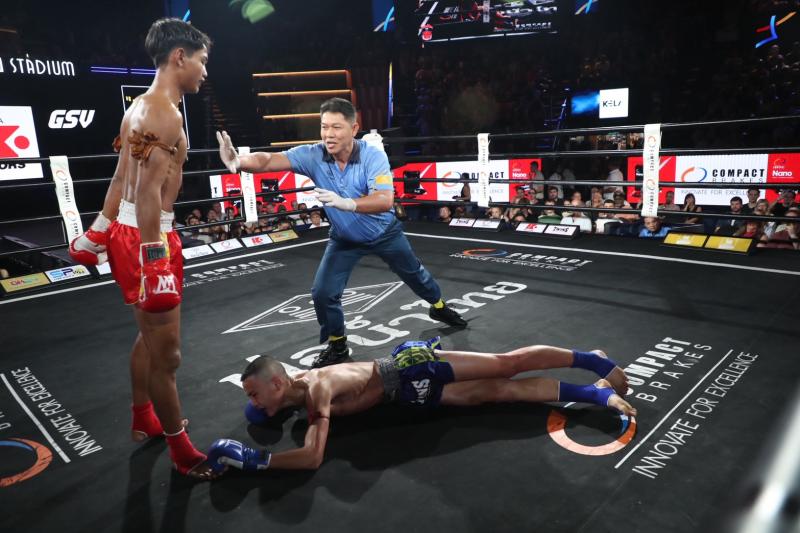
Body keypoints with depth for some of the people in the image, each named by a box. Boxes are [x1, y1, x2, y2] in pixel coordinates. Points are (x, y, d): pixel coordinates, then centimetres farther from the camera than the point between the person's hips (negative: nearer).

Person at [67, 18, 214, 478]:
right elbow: (150, 194, -25)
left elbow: (121, 179, 19)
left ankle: (144, 420, 41)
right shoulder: (164, 114, -17)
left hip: (130, 232, 11)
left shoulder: (142, 108, 15)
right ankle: (183, 452, 15)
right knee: (167, 353, 0)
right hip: (146, 237, -11)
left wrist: (98, 233, 23)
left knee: (150, 336, 23)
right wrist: (153, 261, -26)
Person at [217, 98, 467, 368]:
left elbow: (385, 201, -42)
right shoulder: (312, 155, -24)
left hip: (384, 234, -1)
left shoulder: (373, 156, -30)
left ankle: (439, 307, 53)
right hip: (344, 239, 2)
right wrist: (239, 161, -57)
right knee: (322, 293, -8)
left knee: (415, 274, 20)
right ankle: (337, 346, 19)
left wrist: (346, 203, -57)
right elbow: (269, 160, -36)